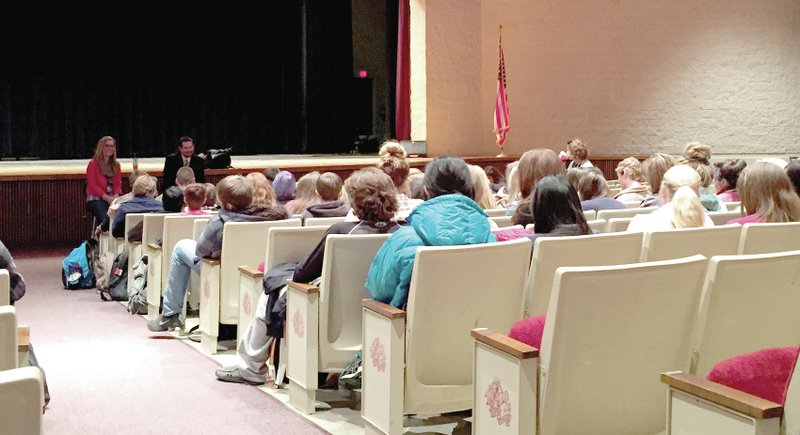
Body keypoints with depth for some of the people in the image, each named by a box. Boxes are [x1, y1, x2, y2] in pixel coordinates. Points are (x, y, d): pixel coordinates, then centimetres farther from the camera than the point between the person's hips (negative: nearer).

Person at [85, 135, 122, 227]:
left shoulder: (116, 165, 17)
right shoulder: (93, 164, 1)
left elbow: (118, 184, 13)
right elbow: (93, 185, -6)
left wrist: (116, 196, -9)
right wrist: (107, 198, -17)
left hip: (112, 198, 4)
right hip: (96, 199, -4)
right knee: (105, 218, -32)